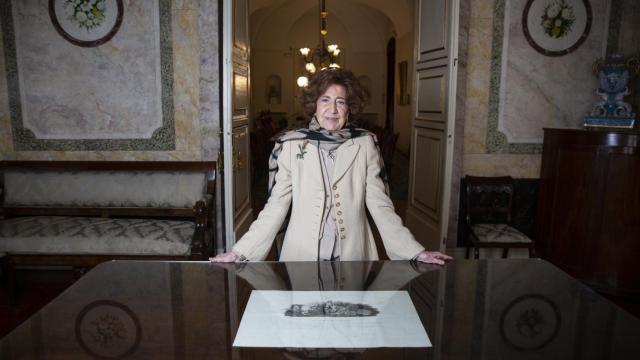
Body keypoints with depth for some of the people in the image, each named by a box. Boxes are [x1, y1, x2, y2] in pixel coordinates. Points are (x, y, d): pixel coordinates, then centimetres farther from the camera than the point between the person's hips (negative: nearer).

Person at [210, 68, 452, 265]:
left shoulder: (364, 145, -1)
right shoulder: (291, 145, -3)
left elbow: (380, 206, -3)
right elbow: (275, 207, -3)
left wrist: (416, 253, -10)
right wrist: (240, 252, -11)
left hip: (353, 256, 1)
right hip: (301, 257, 0)